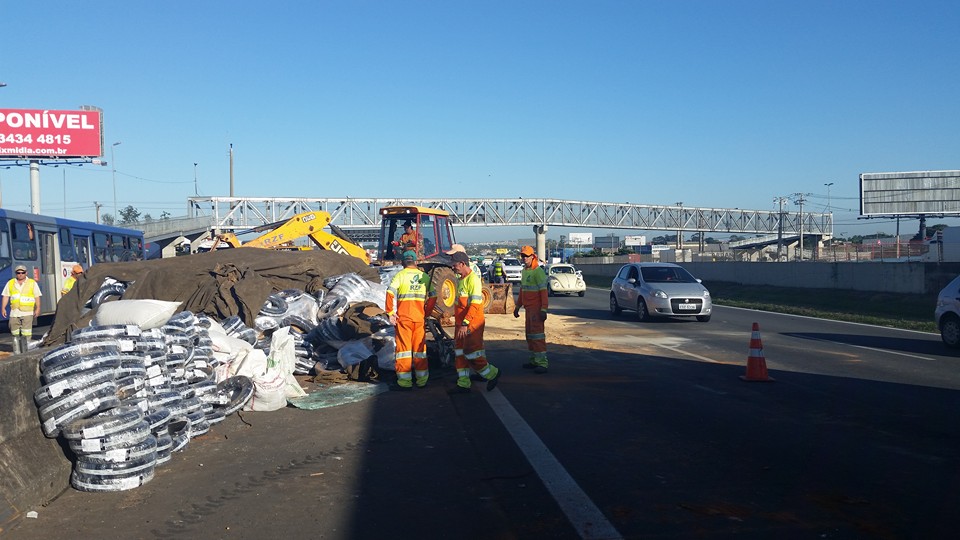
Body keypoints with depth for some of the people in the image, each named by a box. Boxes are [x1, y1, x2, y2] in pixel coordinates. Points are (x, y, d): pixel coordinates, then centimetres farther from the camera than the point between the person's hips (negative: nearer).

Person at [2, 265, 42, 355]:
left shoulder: (32, 283, 5)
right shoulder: (10, 283, 12)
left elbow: (37, 297, 3)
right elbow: (6, 296, 11)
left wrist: (37, 309, -4)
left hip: (27, 312, -3)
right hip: (14, 312, 3)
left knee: (26, 334, -8)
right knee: (15, 334, 6)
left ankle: (26, 353, -4)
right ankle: (17, 353, 13)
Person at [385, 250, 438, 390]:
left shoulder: (400, 275, -3)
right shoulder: (424, 276, 8)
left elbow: (390, 293, -15)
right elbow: (433, 296, 7)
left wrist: (391, 313, -9)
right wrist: (427, 313, 14)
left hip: (403, 317, -3)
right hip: (420, 317, 3)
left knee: (404, 347, 2)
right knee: (420, 347, 12)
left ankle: (405, 382, 4)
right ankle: (422, 380, 18)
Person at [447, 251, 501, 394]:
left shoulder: (473, 280, -15)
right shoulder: (460, 280, 15)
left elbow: (475, 304, -22)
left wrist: (465, 324, -26)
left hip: (472, 324, -10)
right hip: (461, 324, 10)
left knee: (471, 352, -7)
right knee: (460, 353, 9)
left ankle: (492, 373, 11)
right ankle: (463, 384, 15)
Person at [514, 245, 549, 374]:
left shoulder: (538, 272, -14)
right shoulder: (524, 271, 15)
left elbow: (543, 292, -18)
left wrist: (544, 310, -24)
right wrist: (517, 307, 25)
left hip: (536, 308, -9)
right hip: (528, 308, 9)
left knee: (537, 334, -11)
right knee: (529, 334, 12)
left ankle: (542, 363, -9)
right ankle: (534, 360, 20)